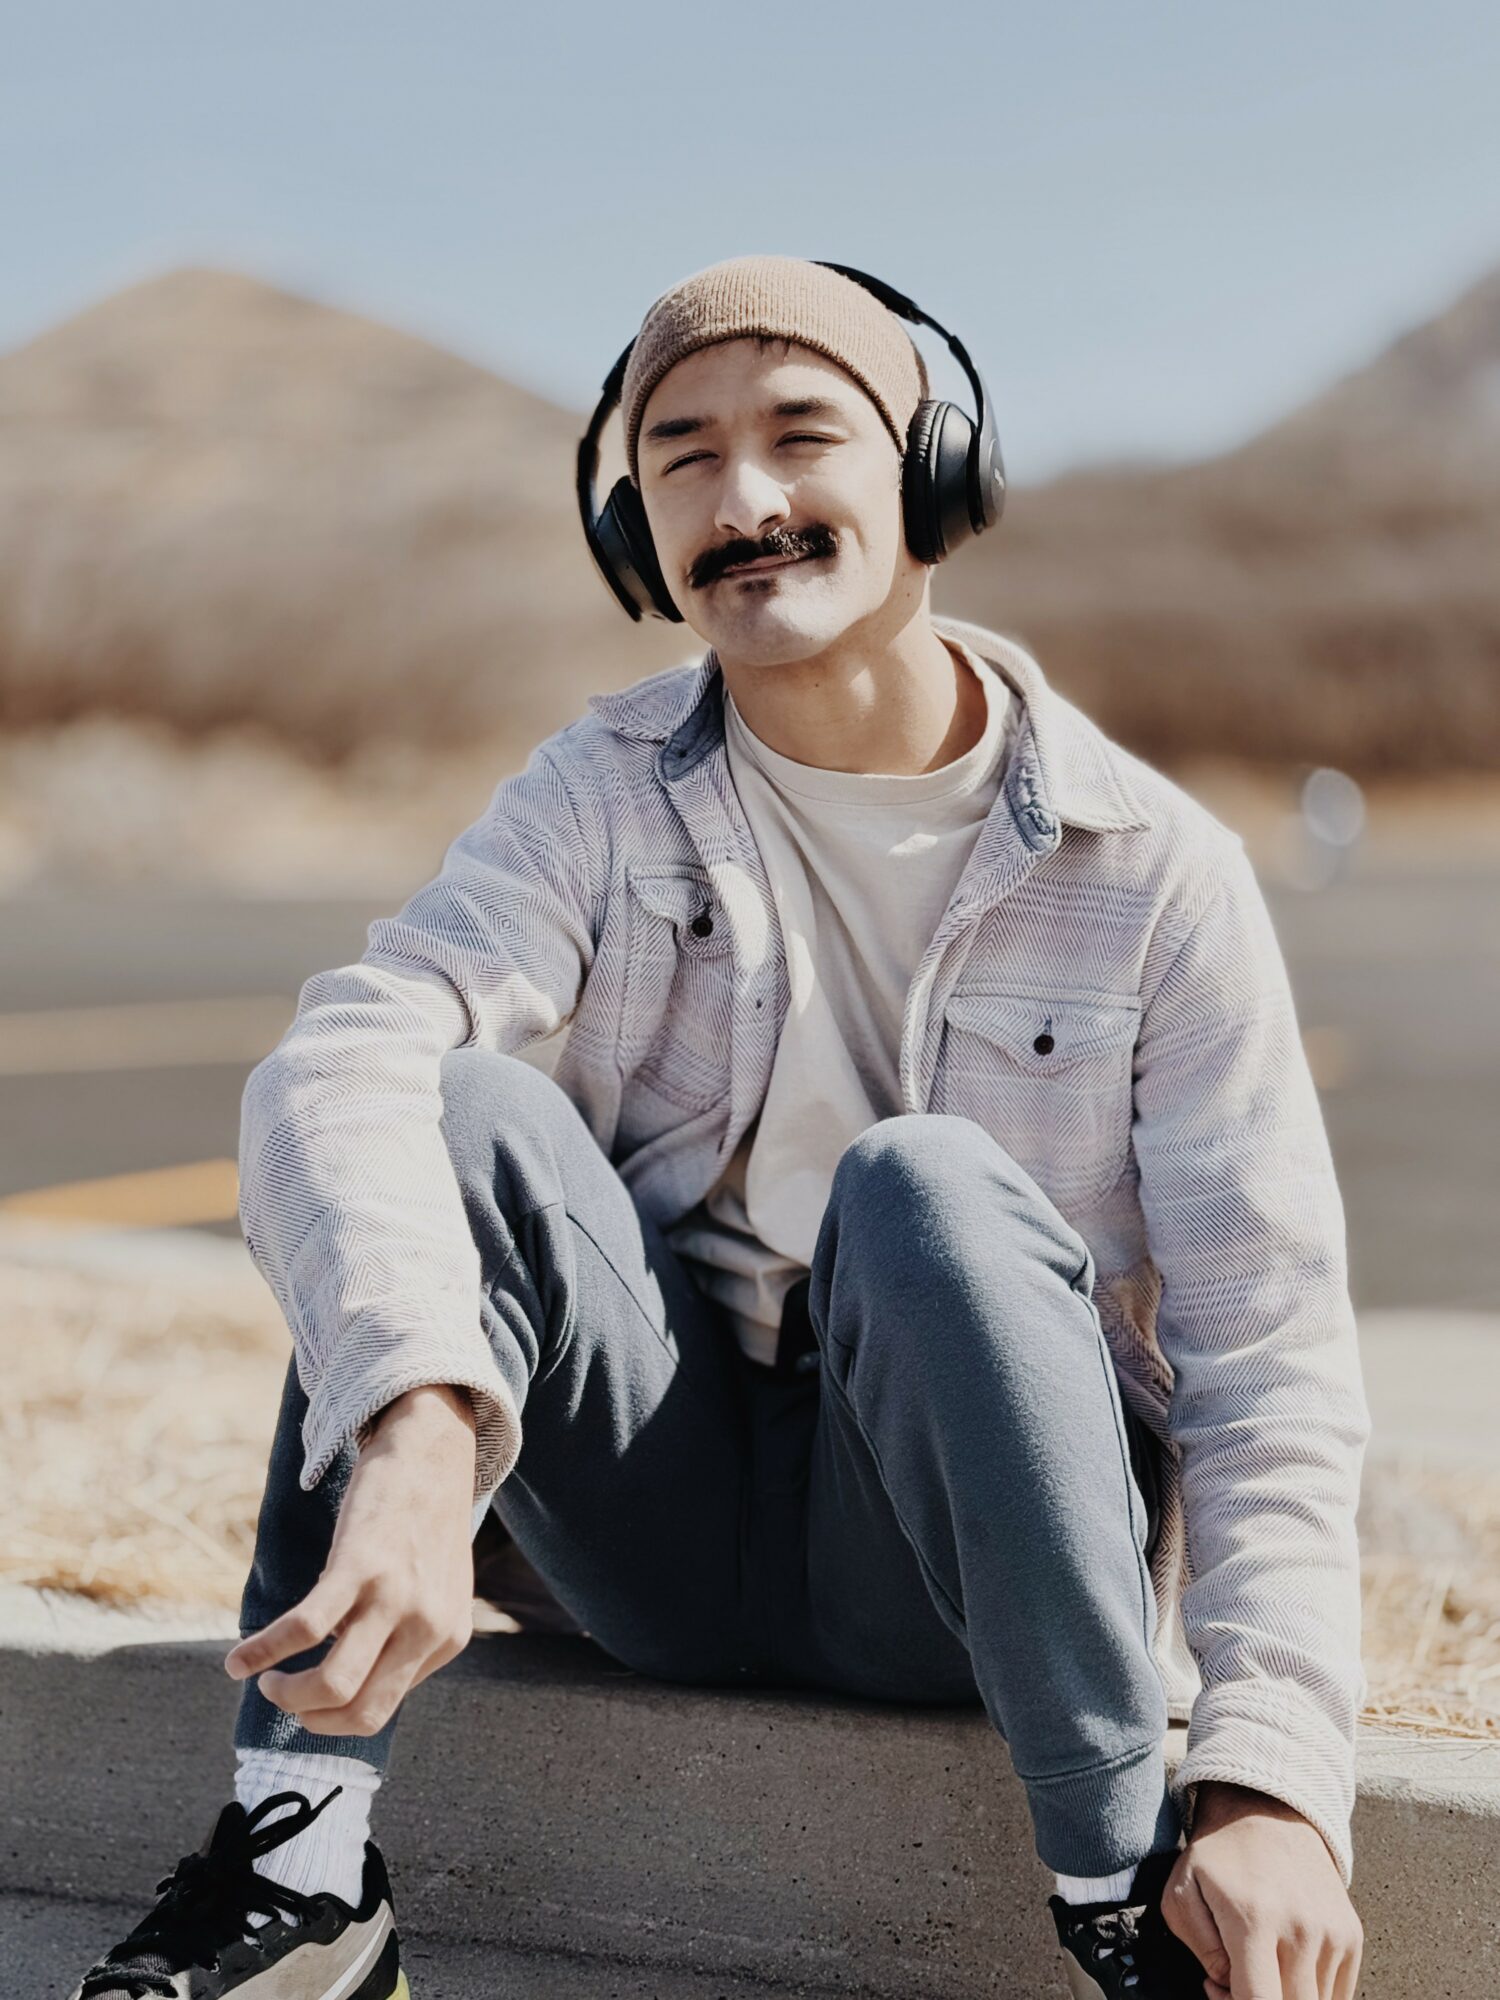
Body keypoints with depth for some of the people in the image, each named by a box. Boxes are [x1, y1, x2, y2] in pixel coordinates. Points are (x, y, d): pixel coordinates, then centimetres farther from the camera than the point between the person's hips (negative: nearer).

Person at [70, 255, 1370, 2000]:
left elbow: (1271, 1358, -11)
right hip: (671, 1528, 2)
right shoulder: (608, 794, -2)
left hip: (966, 1562, -2)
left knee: (928, 1184, -31)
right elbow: (336, 1070, -21)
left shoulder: (1153, 871, -7)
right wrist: (421, 1430, -41)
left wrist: (1272, 1783, -24)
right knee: (465, 1104, -23)